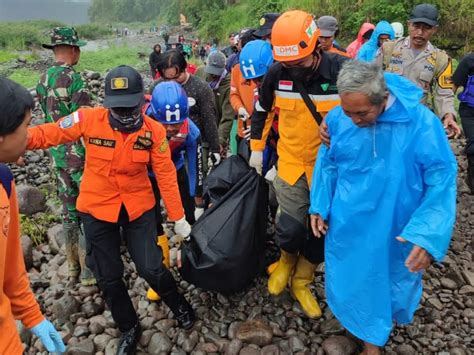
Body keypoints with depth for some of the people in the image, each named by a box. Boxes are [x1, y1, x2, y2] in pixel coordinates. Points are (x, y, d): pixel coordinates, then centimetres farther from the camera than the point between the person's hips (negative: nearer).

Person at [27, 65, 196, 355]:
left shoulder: (154, 130, -13)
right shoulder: (89, 119, -16)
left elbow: (166, 175, -8)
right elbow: (48, 134, -6)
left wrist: (178, 217, -4)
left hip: (138, 208, -1)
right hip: (97, 210, 1)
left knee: (151, 268, 0)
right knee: (108, 277, 12)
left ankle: (178, 304, 34)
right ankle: (129, 328, 38)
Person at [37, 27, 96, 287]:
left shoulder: (43, 80, 8)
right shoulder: (73, 79, -16)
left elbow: (47, 117, 14)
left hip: (57, 155, 7)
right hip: (80, 156, -7)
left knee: (69, 212, 16)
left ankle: (73, 268, 28)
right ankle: (89, 270, 13)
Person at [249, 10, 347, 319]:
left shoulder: (342, 71, -18)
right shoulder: (277, 73, -10)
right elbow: (262, 110, 9)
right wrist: (257, 148, 10)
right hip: (292, 163, 1)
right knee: (291, 227, -3)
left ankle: (302, 282, 32)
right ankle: (286, 263, 32)